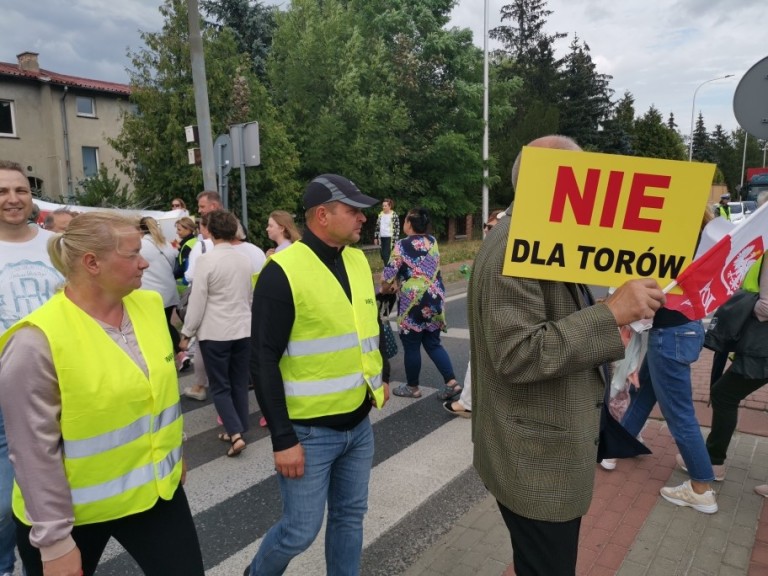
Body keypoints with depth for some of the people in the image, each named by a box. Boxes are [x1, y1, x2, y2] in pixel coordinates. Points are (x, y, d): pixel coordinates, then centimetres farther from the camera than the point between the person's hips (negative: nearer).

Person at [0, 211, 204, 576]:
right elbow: (35, 451, -18)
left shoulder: (148, 305, -4)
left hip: (155, 489, 5)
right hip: (70, 511, -4)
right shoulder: (37, 341, -22)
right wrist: (53, 540, -14)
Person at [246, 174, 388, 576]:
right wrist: (283, 438, -16)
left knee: (350, 517, 18)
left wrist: (381, 377, 16)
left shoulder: (358, 260, 5)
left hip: (359, 423, 6)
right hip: (309, 431, -6)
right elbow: (264, 362, -16)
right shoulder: (283, 271, -17)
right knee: (300, 531, 7)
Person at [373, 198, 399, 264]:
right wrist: (375, 237, 11)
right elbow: (377, 226, 14)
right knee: (383, 256, 10)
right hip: (381, 238, 6)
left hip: (389, 238, -6)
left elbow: (397, 228, -9)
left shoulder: (394, 215, -10)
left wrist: (395, 240, -12)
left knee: (387, 256, -12)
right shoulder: (380, 214, 8)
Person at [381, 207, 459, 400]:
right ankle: (451, 382, 8)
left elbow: (389, 274, -7)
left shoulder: (402, 246, -10)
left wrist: (385, 289, 14)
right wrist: (399, 282, 22)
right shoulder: (433, 242, 8)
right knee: (433, 343, 15)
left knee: (411, 346, 8)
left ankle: (412, 387, 20)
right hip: (436, 299, 6)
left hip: (414, 301, -6)